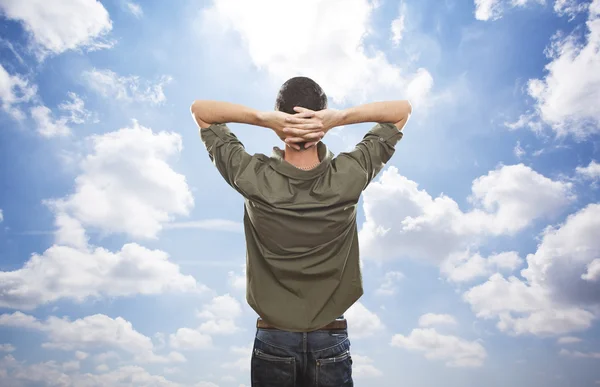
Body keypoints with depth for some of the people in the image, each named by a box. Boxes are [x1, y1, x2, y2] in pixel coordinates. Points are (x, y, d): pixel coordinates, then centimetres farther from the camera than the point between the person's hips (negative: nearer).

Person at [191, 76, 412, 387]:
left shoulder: (253, 178, -18)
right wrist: (340, 117, -21)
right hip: (331, 341, 0)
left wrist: (262, 118, -21)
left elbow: (199, 109, -5)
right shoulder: (349, 177, -17)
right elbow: (403, 109, -4)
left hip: (272, 340, 0)